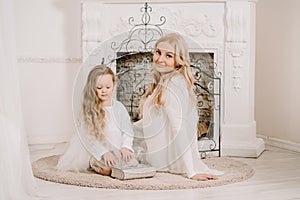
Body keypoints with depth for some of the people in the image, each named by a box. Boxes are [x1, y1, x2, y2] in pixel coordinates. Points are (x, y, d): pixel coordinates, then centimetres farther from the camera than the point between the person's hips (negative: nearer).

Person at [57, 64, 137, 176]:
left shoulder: (119, 107, 5)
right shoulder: (89, 110, -4)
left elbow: (127, 131, 5)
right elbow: (88, 136, -10)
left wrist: (125, 147, -14)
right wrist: (104, 152, -21)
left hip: (118, 149, 3)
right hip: (98, 152, -3)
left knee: (132, 164, -20)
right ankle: (93, 163, 4)